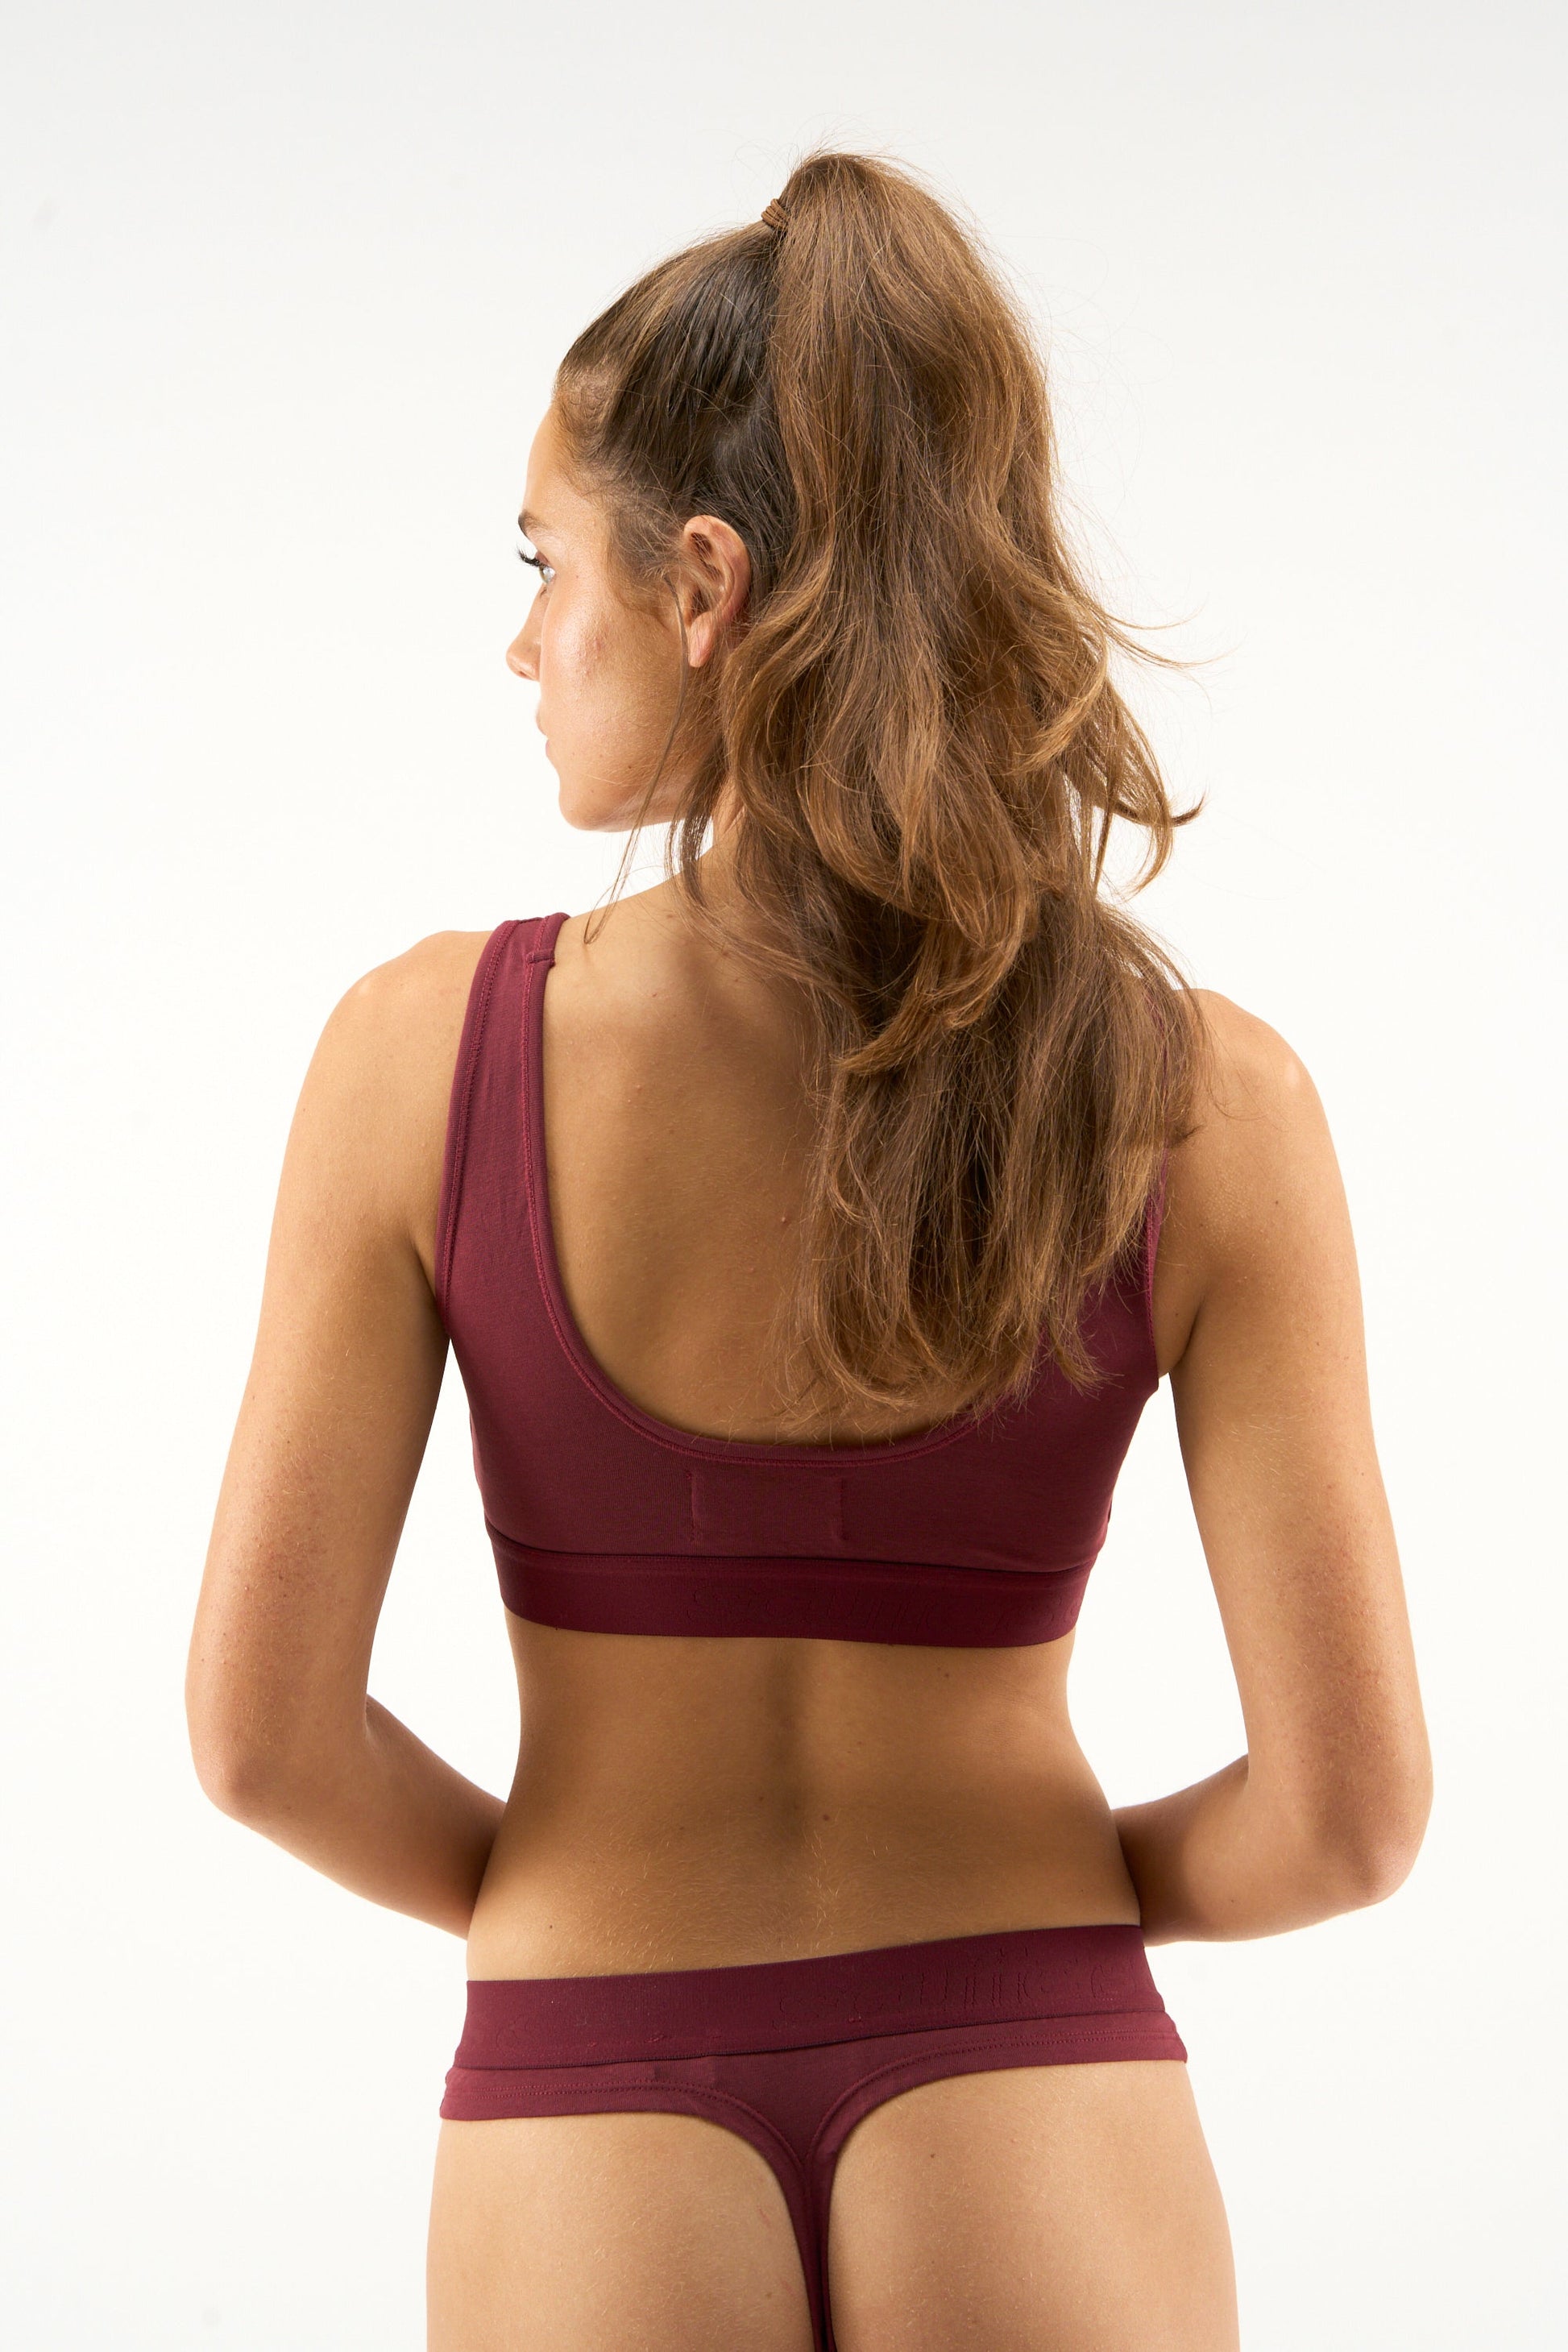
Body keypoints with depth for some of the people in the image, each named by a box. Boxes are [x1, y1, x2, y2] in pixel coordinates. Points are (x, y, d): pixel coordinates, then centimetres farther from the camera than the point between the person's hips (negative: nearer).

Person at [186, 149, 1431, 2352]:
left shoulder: (428, 1045, -13)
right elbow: (1346, 1805, -11)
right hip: (1031, 2132, 0)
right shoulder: (1205, 1102, -12)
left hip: (601, 2133, 0)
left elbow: (264, 1722, -9)